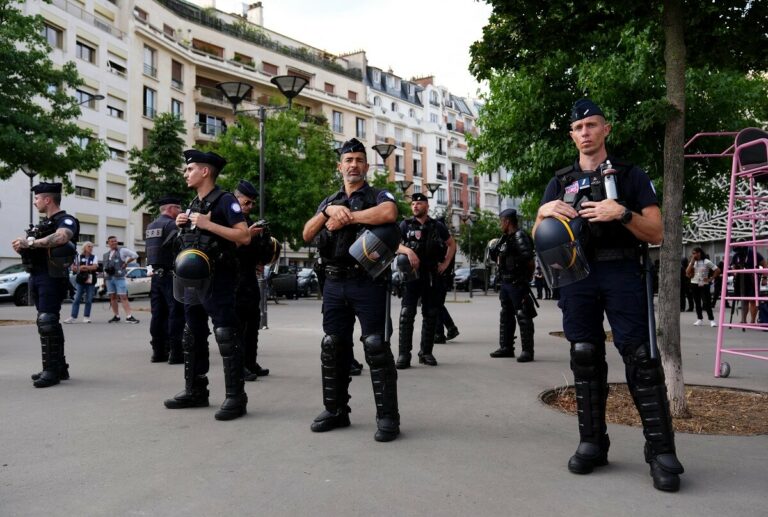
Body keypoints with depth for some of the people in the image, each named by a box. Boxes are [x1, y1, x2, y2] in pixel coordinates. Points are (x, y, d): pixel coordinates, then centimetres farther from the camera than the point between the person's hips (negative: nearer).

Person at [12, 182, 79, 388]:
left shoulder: (66, 220, -8)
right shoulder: (43, 223, 21)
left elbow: (61, 237, -30)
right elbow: (34, 246, 20)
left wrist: (31, 242, -29)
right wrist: (22, 246, -1)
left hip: (52, 277, -9)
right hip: (36, 276, 9)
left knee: (47, 322, -12)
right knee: (49, 322, 12)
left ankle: (51, 370, -7)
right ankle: (59, 367, 20)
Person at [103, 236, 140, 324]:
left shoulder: (122, 250, 2)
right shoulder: (106, 255, 19)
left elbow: (135, 255, -4)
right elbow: (105, 267, 22)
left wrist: (126, 263, -3)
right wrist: (104, 280, 15)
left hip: (119, 277, -6)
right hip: (109, 278, 6)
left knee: (123, 297, -10)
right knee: (112, 298, 6)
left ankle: (129, 317, -15)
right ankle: (116, 316, 13)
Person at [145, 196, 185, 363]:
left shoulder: (150, 227, 16)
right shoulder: (171, 224, -11)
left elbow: (156, 249, 17)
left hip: (156, 275, 8)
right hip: (171, 275, -8)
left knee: (158, 314, 9)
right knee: (176, 313, -5)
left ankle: (158, 351, 14)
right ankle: (176, 352, -5)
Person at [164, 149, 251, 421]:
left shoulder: (225, 200, -8)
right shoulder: (192, 204, 17)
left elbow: (244, 236, -18)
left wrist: (208, 224, -20)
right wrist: (181, 225, 6)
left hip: (217, 280, -9)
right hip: (192, 280, 9)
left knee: (226, 337, -8)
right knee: (193, 337, 14)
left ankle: (236, 397, -4)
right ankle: (195, 391, 25)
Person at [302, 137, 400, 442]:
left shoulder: (377, 195, 3)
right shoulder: (329, 201, 19)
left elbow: (389, 214, -22)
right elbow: (306, 235, 7)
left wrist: (347, 217, -14)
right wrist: (329, 210, -9)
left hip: (368, 282, -5)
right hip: (334, 284, 6)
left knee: (376, 347, -7)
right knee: (333, 348, 9)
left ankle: (388, 417, 0)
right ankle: (335, 411, 22)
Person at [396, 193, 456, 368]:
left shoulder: (438, 226, 10)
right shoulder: (406, 225, 5)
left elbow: (451, 244, 20)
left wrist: (446, 263, 7)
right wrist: (408, 250, -22)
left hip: (433, 276, 2)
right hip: (411, 274, -2)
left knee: (430, 315, 7)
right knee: (407, 314, -10)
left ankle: (426, 352, 16)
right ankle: (404, 354, -9)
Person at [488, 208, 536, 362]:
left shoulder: (520, 236, -13)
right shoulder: (505, 238, 16)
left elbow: (527, 256, -25)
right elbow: (495, 257, 24)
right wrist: (494, 248, 8)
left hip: (517, 284, -10)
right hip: (506, 283, 10)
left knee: (523, 316, -6)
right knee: (505, 316, 16)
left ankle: (527, 351, -2)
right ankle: (506, 347, 25)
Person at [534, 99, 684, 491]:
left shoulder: (631, 175, 10)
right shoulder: (560, 182, 17)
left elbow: (656, 234, 3)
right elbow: (537, 237, 13)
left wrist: (621, 214, -14)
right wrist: (544, 213, -9)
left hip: (621, 273, -3)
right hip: (576, 276, 3)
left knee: (640, 358, -10)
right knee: (585, 359, 4)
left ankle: (661, 452, -2)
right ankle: (592, 443, 13)